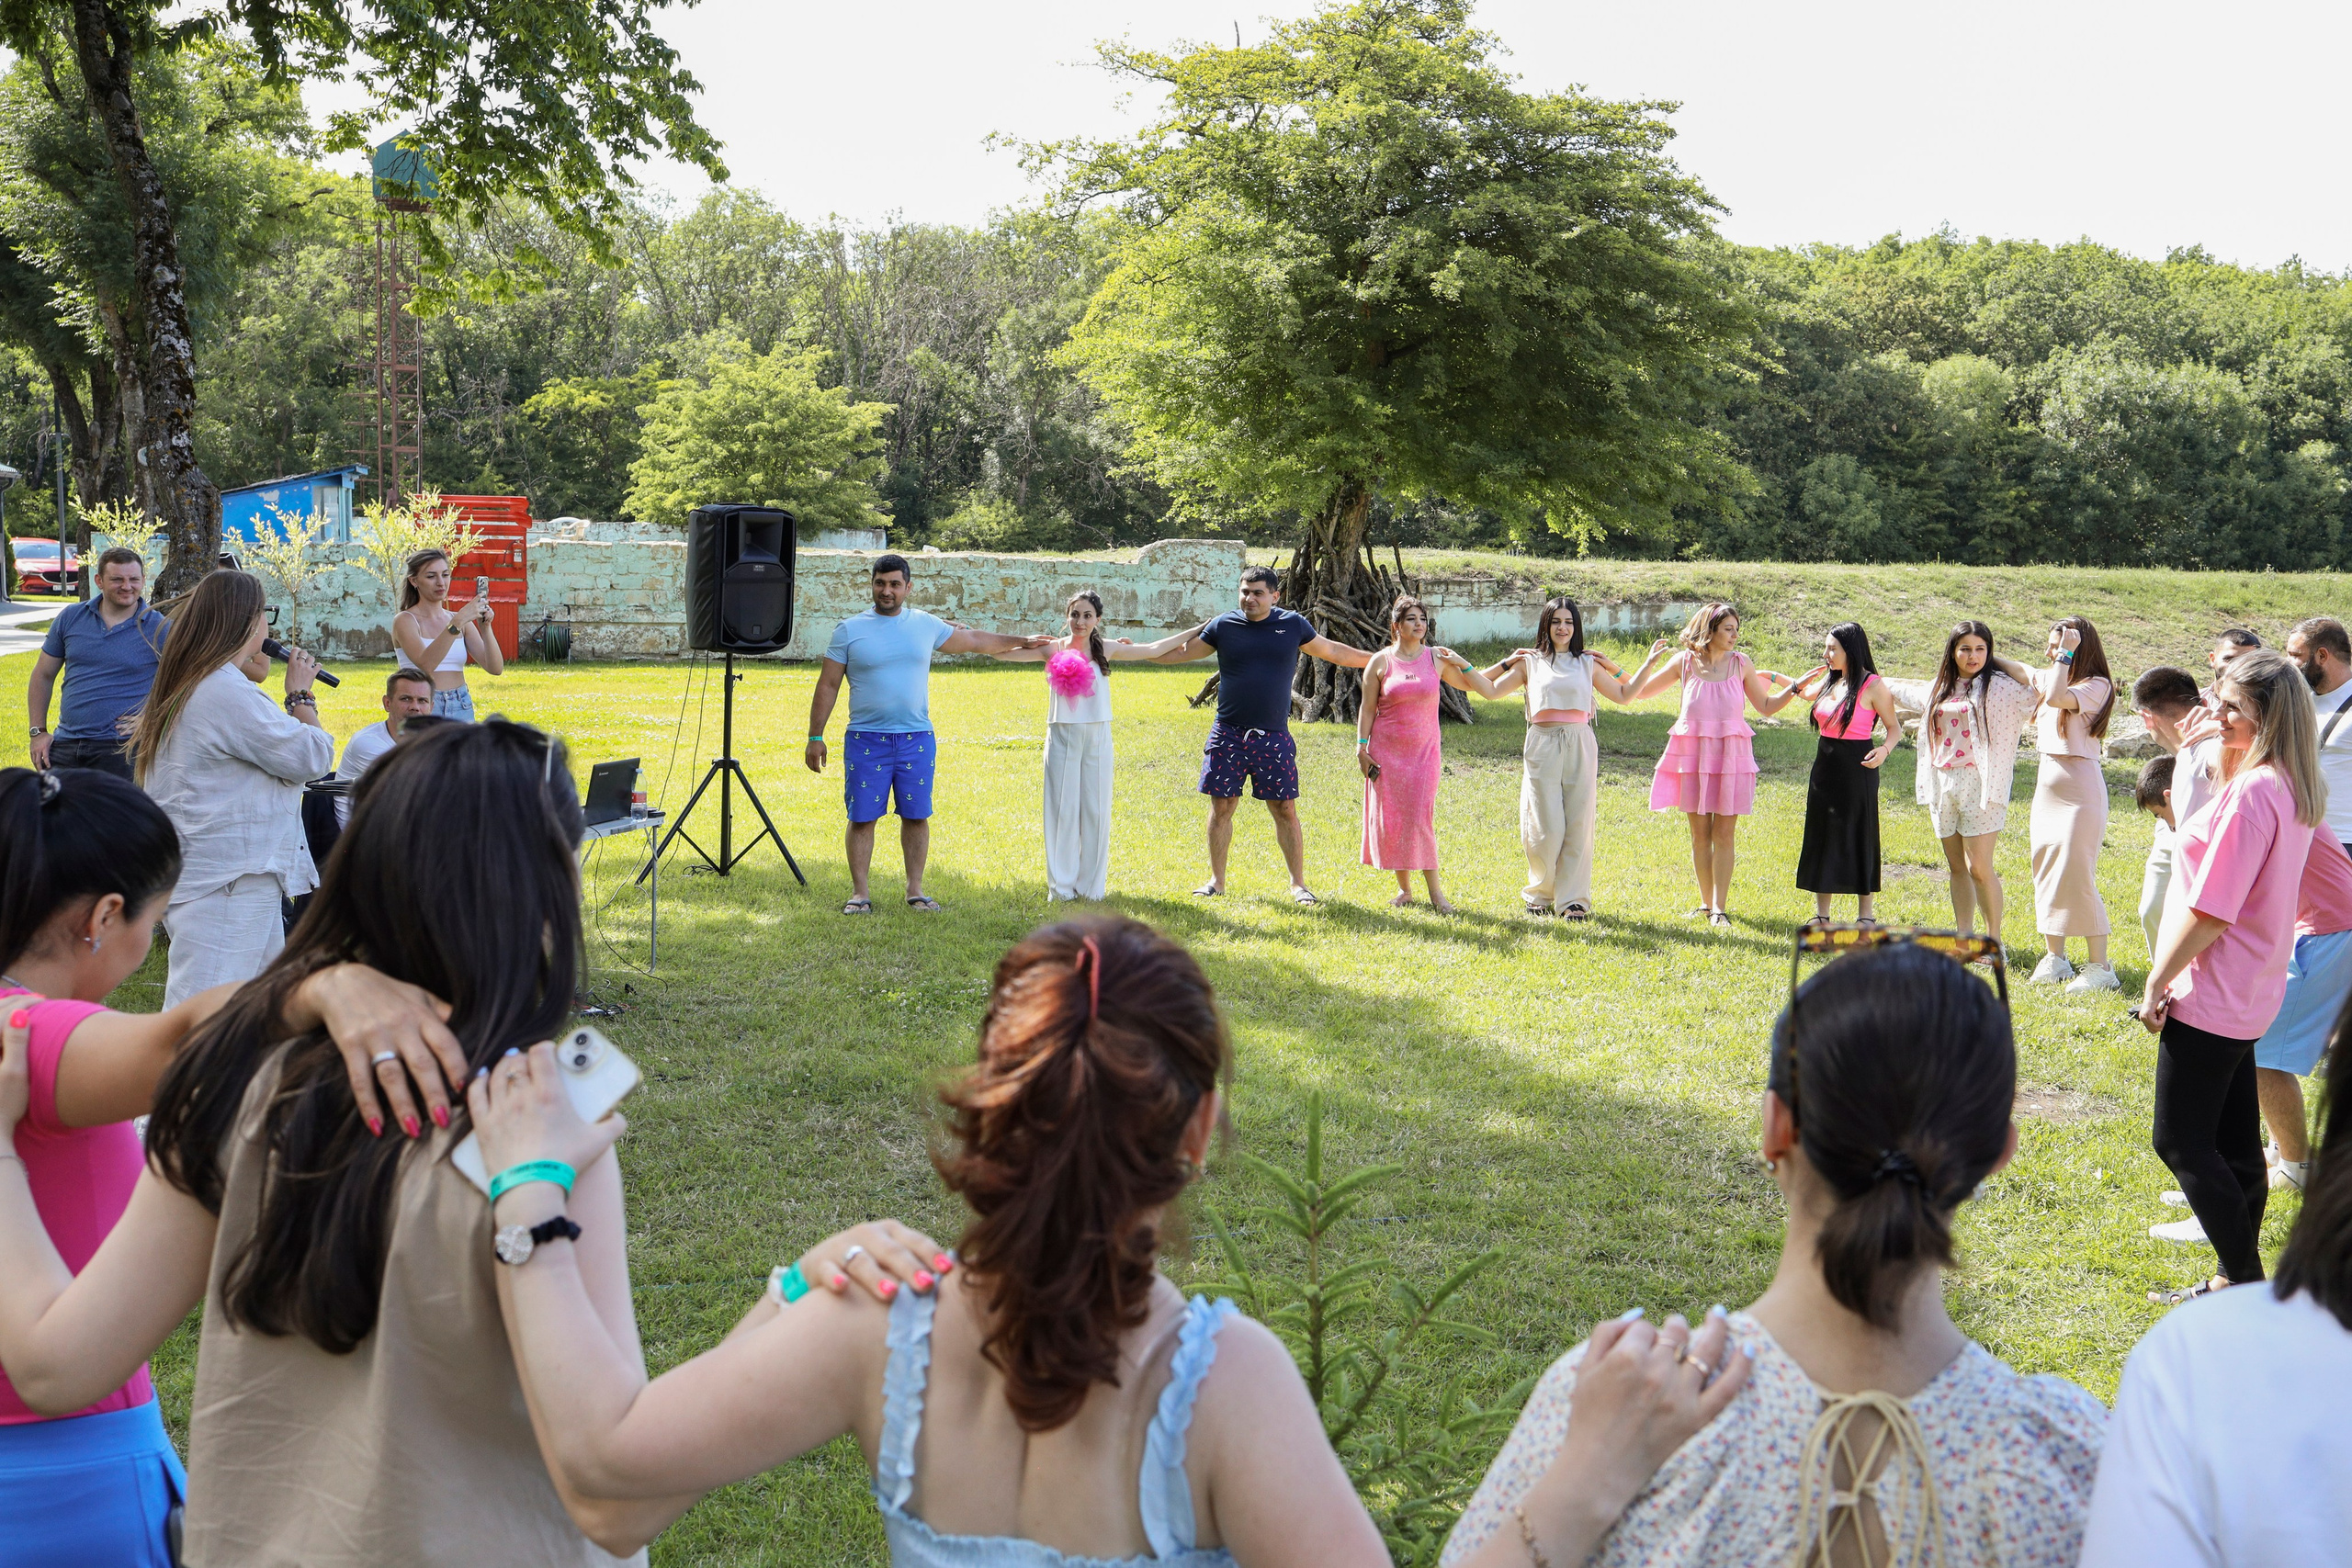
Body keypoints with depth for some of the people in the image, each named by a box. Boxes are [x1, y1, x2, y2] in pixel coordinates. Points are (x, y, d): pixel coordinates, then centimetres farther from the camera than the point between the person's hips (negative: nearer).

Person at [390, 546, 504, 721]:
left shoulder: (462, 620, 11)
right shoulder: (405, 620, -2)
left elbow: (495, 668, 0)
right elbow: (425, 663, -22)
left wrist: (485, 627, -14)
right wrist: (457, 623, -28)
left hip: (462, 707, 4)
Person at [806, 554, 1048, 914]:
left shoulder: (926, 625, 8)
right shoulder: (849, 631, 0)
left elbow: (975, 641, 23)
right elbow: (828, 686, 3)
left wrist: (1020, 641, 30)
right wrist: (815, 737, -1)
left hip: (917, 739, 2)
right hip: (865, 739, -2)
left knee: (916, 816, 6)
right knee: (861, 817, -1)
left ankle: (915, 889, 17)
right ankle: (859, 892, 9)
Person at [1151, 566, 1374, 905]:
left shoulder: (1293, 625, 3)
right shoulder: (1223, 625, 2)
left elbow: (1333, 651, 16)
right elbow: (1181, 652, 12)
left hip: (1274, 737, 0)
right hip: (1228, 734, 1)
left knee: (1285, 809, 0)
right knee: (1222, 806, 3)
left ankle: (1298, 883, 9)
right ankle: (1216, 880, 16)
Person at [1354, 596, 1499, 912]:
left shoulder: (1436, 658, 3)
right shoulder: (1380, 662, 0)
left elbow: (1485, 689, 4)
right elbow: (1367, 708, 3)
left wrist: (1461, 663, -10)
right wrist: (1361, 748, -2)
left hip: (1424, 750, 0)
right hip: (1386, 751, 0)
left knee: (1420, 820, -8)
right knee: (1389, 820, 1)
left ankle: (1435, 892, 0)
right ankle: (1404, 889, 14)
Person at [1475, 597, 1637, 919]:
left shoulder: (1588, 663, 15)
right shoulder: (1529, 662, 10)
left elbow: (1624, 695, 21)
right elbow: (1487, 689, 6)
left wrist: (1613, 668, 12)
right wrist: (1506, 663, 5)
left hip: (1580, 747, 2)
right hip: (1542, 746, -2)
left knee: (1578, 825, -2)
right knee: (1547, 829, -5)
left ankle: (1573, 898, 5)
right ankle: (1539, 893, 15)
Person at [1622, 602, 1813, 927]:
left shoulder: (1741, 663, 5)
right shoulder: (1685, 662, 3)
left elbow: (1766, 706, 14)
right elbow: (1637, 693, 9)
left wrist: (1795, 686, 3)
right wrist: (1650, 661, -5)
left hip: (1730, 755, 0)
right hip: (1692, 754, 0)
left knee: (1724, 833, -3)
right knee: (1700, 833, 5)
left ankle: (1719, 907, -1)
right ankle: (1706, 903, 17)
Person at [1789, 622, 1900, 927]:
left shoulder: (1872, 685, -11)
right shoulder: (1830, 681, 9)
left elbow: (1895, 727, -8)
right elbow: (1807, 693, 30)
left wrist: (1884, 750, -25)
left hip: (1857, 770, -7)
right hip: (1825, 766, 7)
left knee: (1858, 839, 0)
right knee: (1822, 838, 9)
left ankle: (1865, 918, 9)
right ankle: (1821, 917, 18)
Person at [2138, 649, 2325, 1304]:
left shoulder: (2252, 791, -23)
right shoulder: (2291, 787, 7)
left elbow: (2210, 911, -22)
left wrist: (2157, 982, -14)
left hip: (2211, 997, -10)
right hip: (2249, 993, 10)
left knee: (2180, 1140, -2)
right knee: (2235, 1146, 15)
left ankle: (2244, 1280, 4)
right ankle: (2241, 1276, 23)